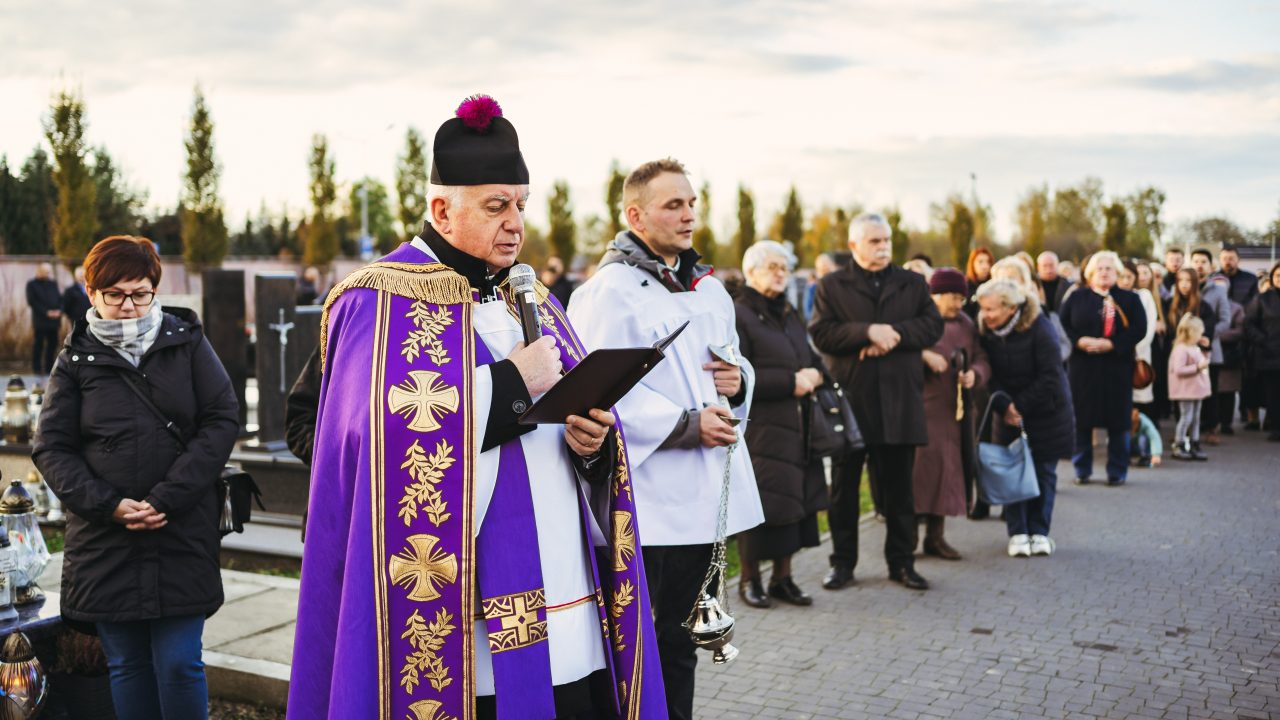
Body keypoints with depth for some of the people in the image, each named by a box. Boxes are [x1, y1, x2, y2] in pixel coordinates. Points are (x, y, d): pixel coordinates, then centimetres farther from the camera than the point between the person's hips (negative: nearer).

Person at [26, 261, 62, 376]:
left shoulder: (53, 283, 17)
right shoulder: (32, 284, 2)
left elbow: (59, 298, 14)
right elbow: (31, 301, -7)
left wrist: (59, 310, -5)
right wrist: (46, 312, -13)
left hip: (54, 319, 5)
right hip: (39, 320, -5)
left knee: (53, 344, 3)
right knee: (38, 344, -4)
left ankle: (48, 368, 11)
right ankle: (37, 369, 1)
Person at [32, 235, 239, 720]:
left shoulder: (187, 341, 3)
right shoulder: (77, 359, 6)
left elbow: (222, 420, -3)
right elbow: (52, 448, 4)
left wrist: (169, 497, -12)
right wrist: (109, 505, -11)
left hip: (183, 533, -1)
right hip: (105, 543, 2)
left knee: (179, 664, -3)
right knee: (126, 666, 9)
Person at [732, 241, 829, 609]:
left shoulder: (789, 315, 18)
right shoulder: (737, 316, -8)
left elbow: (812, 359, 23)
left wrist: (814, 375, -2)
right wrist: (790, 382, -17)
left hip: (796, 429, 7)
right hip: (758, 429, -7)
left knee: (794, 502, 7)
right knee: (759, 505, -4)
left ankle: (783, 578, 17)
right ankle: (749, 579, 10)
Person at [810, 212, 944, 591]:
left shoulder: (913, 284, 12)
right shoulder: (832, 286, 4)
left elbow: (932, 326, 0)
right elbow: (821, 332, -8)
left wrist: (894, 334, -15)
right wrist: (868, 331, -18)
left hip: (900, 400, 2)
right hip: (849, 399, -2)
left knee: (898, 485, 8)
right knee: (844, 486, 5)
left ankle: (902, 561, 18)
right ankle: (843, 563, 14)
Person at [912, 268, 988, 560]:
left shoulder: (966, 324, 14)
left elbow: (981, 359, 11)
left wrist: (974, 374, -9)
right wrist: (924, 355, -23)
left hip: (951, 409, 6)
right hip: (920, 407, -5)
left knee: (946, 470, 7)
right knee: (920, 468, -9)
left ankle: (936, 535, 16)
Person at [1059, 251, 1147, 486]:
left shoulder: (1129, 299, 5)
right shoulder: (1076, 298, 8)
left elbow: (1139, 330, -5)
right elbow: (1063, 326, 3)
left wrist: (1110, 344, -16)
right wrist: (1080, 341, -16)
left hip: (1117, 368, 0)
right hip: (1082, 367, 1)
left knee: (1117, 421, 1)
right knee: (1081, 418, 2)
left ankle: (1117, 471, 12)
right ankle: (1082, 470, 14)